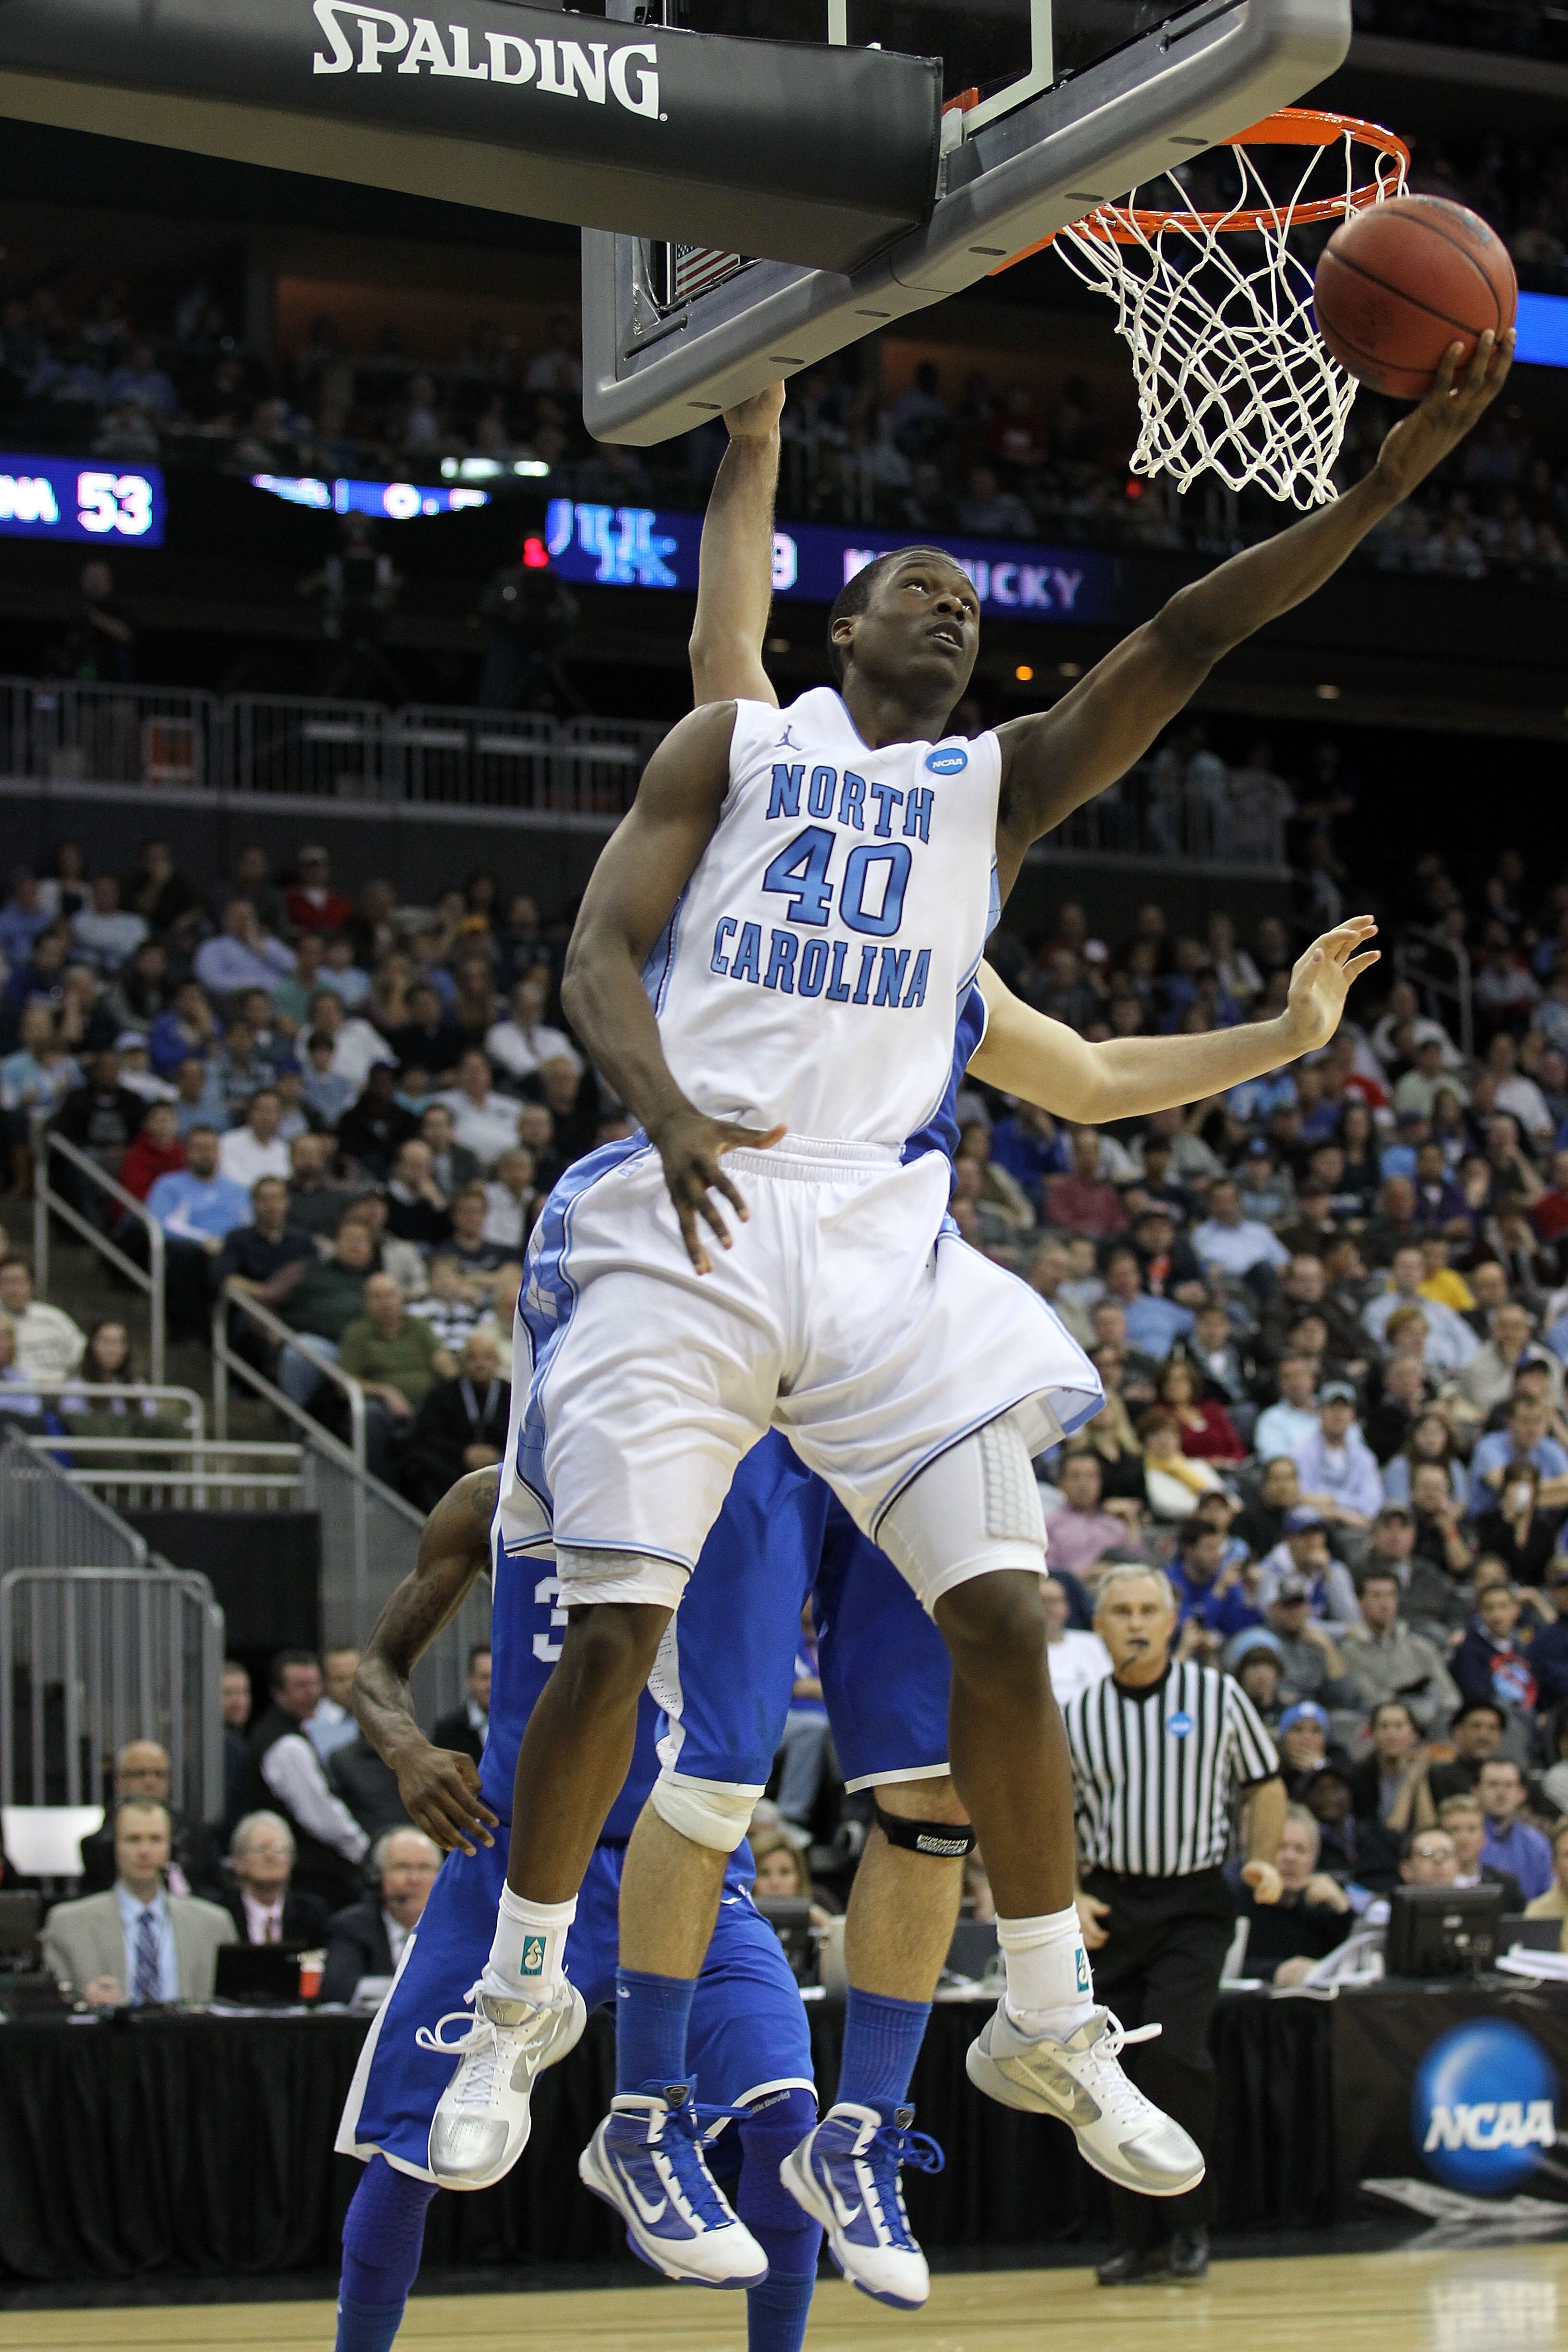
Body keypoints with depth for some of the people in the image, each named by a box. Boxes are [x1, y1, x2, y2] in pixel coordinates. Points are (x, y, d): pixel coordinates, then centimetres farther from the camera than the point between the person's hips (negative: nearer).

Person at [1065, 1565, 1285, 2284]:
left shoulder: (1217, 1695, 3)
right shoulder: (1076, 1717, 7)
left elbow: (1265, 1785, 10)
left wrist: (1262, 1860, -6)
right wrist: (1071, 1899, -2)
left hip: (1194, 1903, -3)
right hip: (1111, 1906, 3)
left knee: (1172, 2051, -20)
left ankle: (1190, 2223, -6)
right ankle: (1140, 2240, 11)